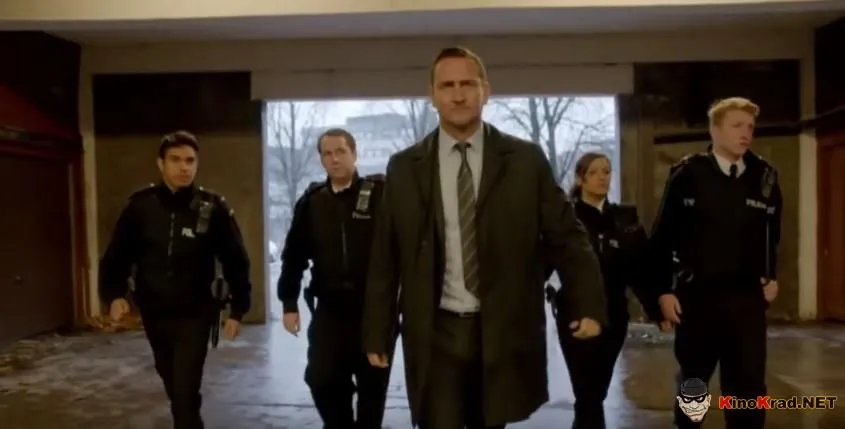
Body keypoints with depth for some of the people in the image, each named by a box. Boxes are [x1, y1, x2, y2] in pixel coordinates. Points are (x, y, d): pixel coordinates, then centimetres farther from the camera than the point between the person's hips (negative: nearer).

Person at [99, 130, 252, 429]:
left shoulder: (213, 207, -9)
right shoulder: (140, 206, -4)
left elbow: (236, 261, -3)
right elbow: (116, 256, 3)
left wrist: (238, 309, -5)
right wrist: (114, 295, -12)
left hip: (194, 315, -3)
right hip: (154, 314, 3)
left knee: (186, 392, -10)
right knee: (175, 389, 18)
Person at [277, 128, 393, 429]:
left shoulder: (380, 193, -5)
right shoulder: (311, 202, 6)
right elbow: (294, 255, 10)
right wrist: (289, 303, 6)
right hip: (330, 309, 2)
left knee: (373, 384, 9)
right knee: (322, 380, 0)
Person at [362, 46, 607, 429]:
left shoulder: (526, 159, -1)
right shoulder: (404, 168, 2)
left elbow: (566, 236, 2)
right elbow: (385, 259, 5)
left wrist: (590, 306, -6)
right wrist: (377, 334, 5)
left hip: (503, 332, 1)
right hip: (436, 334, 0)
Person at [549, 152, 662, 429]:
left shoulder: (625, 218, 7)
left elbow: (640, 268, 3)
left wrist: (656, 310, -2)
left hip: (614, 316, 4)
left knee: (597, 393, 12)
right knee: (587, 396, -5)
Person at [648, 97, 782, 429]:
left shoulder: (765, 177, 4)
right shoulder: (687, 175, -5)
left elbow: (771, 235, 16)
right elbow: (662, 237, -5)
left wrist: (771, 276, 6)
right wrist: (663, 291, -7)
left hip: (748, 299, 2)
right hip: (697, 296, -2)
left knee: (750, 386, 5)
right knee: (692, 381, 13)